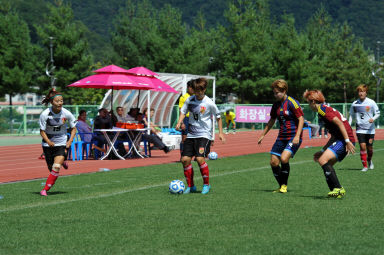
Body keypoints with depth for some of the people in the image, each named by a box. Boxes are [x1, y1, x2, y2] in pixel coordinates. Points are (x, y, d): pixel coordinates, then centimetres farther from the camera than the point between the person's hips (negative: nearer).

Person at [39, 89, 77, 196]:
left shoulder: (66, 113, -12)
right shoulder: (45, 114, -16)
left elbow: (73, 128, 1)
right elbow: (42, 131, -9)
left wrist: (70, 141, -12)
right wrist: (48, 141, -25)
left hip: (62, 144, 0)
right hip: (48, 144, 0)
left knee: (56, 167, -17)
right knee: (51, 167, 8)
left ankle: (45, 189, -6)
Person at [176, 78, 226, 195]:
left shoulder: (209, 103, -9)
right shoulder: (189, 100, 2)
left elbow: (218, 117, 2)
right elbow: (183, 112, 13)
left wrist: (220, 132, 0)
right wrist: (179, 123, -6)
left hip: (204, 134, -5)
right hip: (191, 134, 5)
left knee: (200, 158, -20)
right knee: (185, 159, -3)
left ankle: (206, 184, -1)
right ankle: (190, 186, 12)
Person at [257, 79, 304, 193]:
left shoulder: (292, 103, -12)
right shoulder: (276, 104, 9)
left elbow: (301, 119, -13)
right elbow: (272, 120, 23)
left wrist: (297, 136, -22)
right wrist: (263, 134, 25)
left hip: (294, 137, -7)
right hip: (282, 136, 7)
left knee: (284, 158, -24)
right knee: (274, 162, 0)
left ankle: (284, 185, -5)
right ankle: (281, 186, 17)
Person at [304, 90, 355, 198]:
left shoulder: (322, 109, -8)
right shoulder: (323, 110, 24)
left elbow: (339, 123, -19)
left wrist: (347, 141, -23)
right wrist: (322, 151, 27)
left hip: (344, 140, -10)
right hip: (339, 139, 10)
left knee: (323, 160, -19)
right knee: (327, 165, 11)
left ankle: (338, 188, -20)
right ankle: (336, 191, 9)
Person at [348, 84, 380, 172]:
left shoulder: (371, 102, -4)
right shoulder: (354, 104, 1)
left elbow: (378, 113, 1)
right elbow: (351, 115, 13)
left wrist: (373, 119, -19)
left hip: (370, 129, 0)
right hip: (360, 129, 0)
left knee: (370, 147, 4)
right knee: (362, 146, -13)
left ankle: (369, 160, 35)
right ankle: (365, 166, -3)